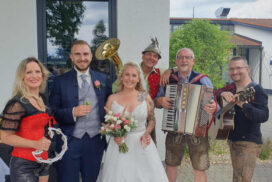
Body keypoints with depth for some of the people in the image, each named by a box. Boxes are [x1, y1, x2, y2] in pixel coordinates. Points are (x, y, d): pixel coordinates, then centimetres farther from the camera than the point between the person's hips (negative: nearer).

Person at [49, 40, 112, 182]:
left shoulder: (102, 79, 5)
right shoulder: (60, 81, -2)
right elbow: (52, 112, -3)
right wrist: (72, 112, -20)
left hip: (96, 142, 2)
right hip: (69, 142, -2)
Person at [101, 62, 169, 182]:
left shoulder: (145, 97, 1)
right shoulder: (112, 99, 0)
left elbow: (152, 120, 10)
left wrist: (147, 134, -7)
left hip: (142, 145, 1)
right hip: (119, 146, 0)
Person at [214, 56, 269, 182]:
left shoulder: (256, 90, -12)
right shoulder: (230, 88, 9)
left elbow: (264, 116, -25)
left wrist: (244, 105, -41)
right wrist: (222, 94, -17)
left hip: (248, 143, -7)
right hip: (232, 140, 7)